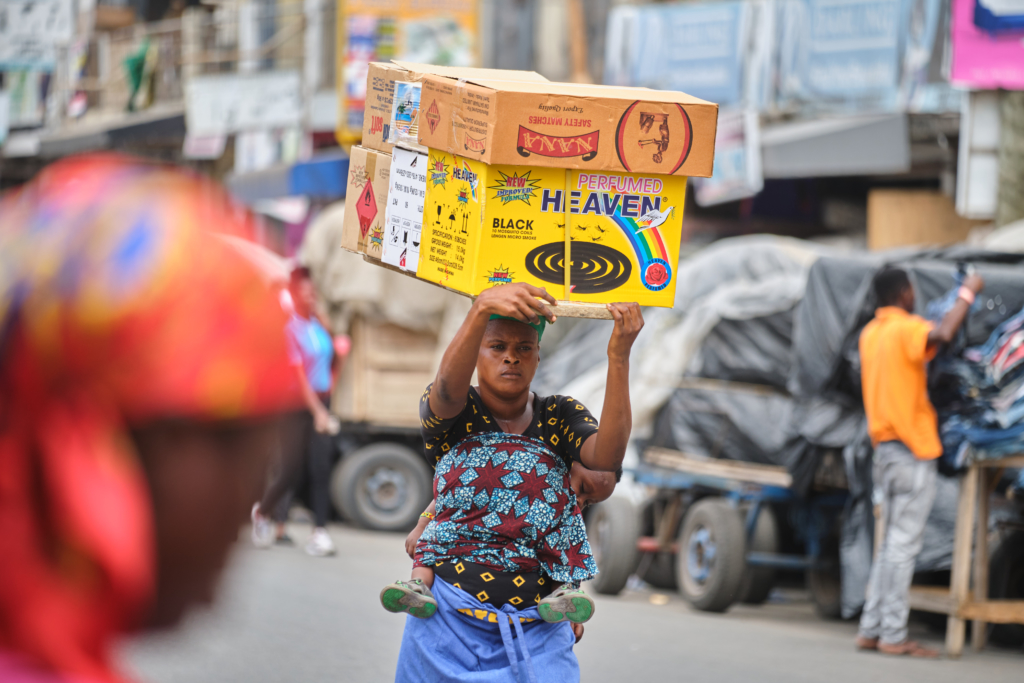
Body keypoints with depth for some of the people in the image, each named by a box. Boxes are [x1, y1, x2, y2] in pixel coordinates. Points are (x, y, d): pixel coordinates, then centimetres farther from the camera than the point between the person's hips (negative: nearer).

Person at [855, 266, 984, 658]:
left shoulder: (870, 333, 13)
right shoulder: (905, 329, -13)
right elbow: (942, 335, -33)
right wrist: (967, 294, -19)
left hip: (885, 447, 8)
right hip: (913, 449, -8)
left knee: (892, 544, 14)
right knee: (904, 544, -7)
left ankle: (871, 629, 12)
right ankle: (893, 636, -7)